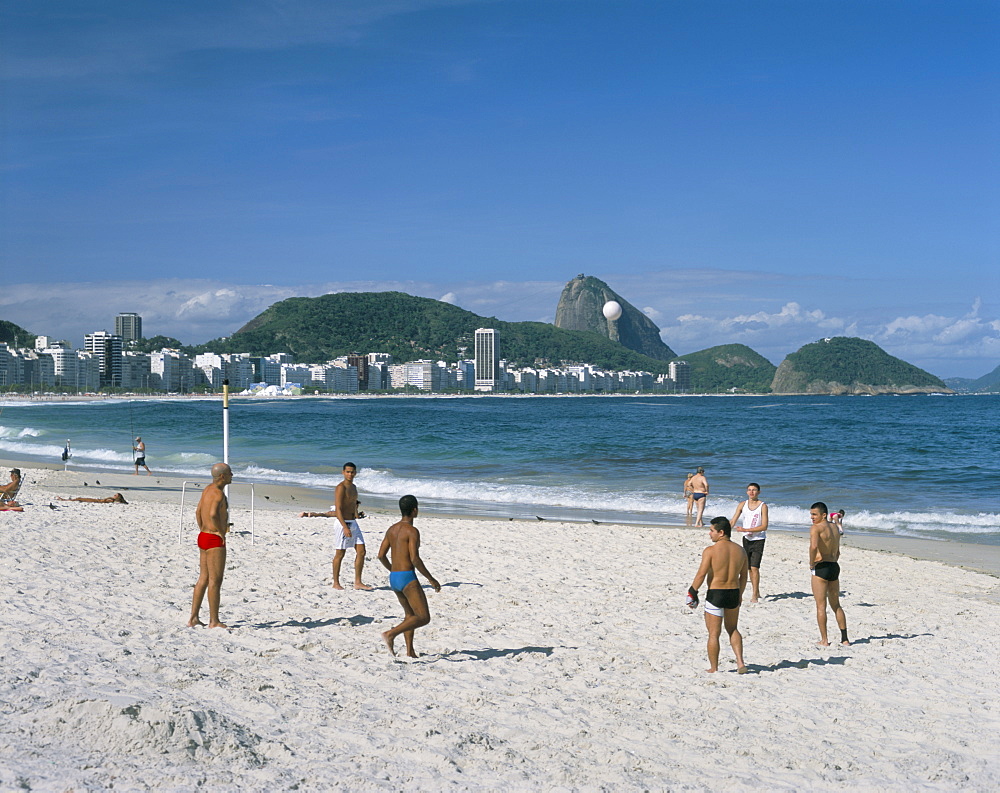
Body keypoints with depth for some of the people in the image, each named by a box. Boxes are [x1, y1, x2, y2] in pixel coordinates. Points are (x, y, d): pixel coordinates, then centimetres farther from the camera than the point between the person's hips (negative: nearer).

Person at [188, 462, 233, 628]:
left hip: (203, 536, 10)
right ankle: (214, 621, 0)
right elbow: (213, 514, -33)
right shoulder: (218, 493, -17)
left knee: (203, 579, 13)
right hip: (214, 540, -10)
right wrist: (222, 533, -20)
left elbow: (198, 512, 22)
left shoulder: (207, 489, 13)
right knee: (215, 581, -4)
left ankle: (194, 618, 15)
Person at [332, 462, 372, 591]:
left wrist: (358, 513, 11)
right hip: (344, 523, -9)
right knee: (340, 554, -1)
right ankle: (336, 583, 9)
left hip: (353, 522, 9)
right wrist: (345, 527, -26)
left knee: (361, 551, 5)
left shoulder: (353, 487, 14)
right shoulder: (341, 488, -13)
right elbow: (338, 509, -20)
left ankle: (358, 582, 10)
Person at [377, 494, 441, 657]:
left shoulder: (392, 529, 11)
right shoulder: (412, 531, -12)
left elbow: (381, 555, 13)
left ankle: (410, 651, 18)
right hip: (408, 578, -9)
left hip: (393, 578, 9)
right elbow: (415, 558, -20)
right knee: (423, 618, -6)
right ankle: (391, 634, -17)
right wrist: (431, 579, -12)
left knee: (410, 614, 23)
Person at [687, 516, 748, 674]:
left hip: (715, 594, -5)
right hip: (734, 593, 5)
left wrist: (692, 591, -3)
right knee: (733, 629, 23)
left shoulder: (710, 551, -13)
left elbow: (701, 574, -15)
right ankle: (740, 663, 13)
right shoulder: (740, 551, 4)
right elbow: (743, 576, 10)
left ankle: (713, 668, 12)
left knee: (714, 633, 5)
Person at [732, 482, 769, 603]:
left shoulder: (763, 506, -9)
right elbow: (733, 521, 3)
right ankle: (757, 592, 23)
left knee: (754, 567, -13)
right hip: (746, 539, 5)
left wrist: (746, 529, -19)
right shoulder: (743, 505, 4)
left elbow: (764, 526, -14)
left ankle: (755, 595, -8)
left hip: (758, 540, -5)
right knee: (749, 568, 10)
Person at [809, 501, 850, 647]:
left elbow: (813, 546, -29)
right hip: (835, 567, 8)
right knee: (836, 605, 16)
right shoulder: (834, 529, 16)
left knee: (821, 606, -1)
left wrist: (811, 563, -16)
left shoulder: (816, 527, -11)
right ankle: (845, 639, 18)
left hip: (821, 568, -8)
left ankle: (824, 640, 0)